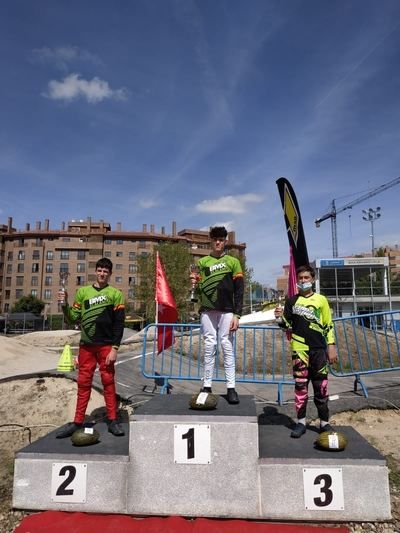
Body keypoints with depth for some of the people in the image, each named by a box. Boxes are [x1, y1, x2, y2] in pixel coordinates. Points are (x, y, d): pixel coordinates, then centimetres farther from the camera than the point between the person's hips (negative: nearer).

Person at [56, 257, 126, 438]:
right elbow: (74, 318, 10)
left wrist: (114, 348, -9)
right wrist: (65, 304, -7)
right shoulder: (83, 291, 10)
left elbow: (119, 323, -3)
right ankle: (78, 421, 16)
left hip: (106, 345, -2)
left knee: (108, 381, 3)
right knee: (83, 383, 7)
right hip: (86, 345, 3)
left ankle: (112, 420, 11)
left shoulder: (115, 294, 1)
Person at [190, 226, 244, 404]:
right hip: (207, 310, 2)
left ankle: (231, 387, 2)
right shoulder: (202, 262, 13)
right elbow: (199, 290, 14)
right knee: (209, 346, 2)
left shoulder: (233, 262, 7)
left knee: (227, 346, -2)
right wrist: (195, 284, -9)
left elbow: (239, 290, 2)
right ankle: (207, 385, 8)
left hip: (226, 311, -1)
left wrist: (236, 314, -6)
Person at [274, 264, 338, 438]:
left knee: (321, 386, 5)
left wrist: (331, 346, 3)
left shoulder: (321, 300, 7)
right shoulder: (292, 301, 8)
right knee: (300, 385, 4)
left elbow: (328, 325, 8)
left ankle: (324, 422, 17)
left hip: (319, 349, 0)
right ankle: (301, 422, 13)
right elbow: (287, 325, 9)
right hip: (300, 349, 0)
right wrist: (280, 318, -12)